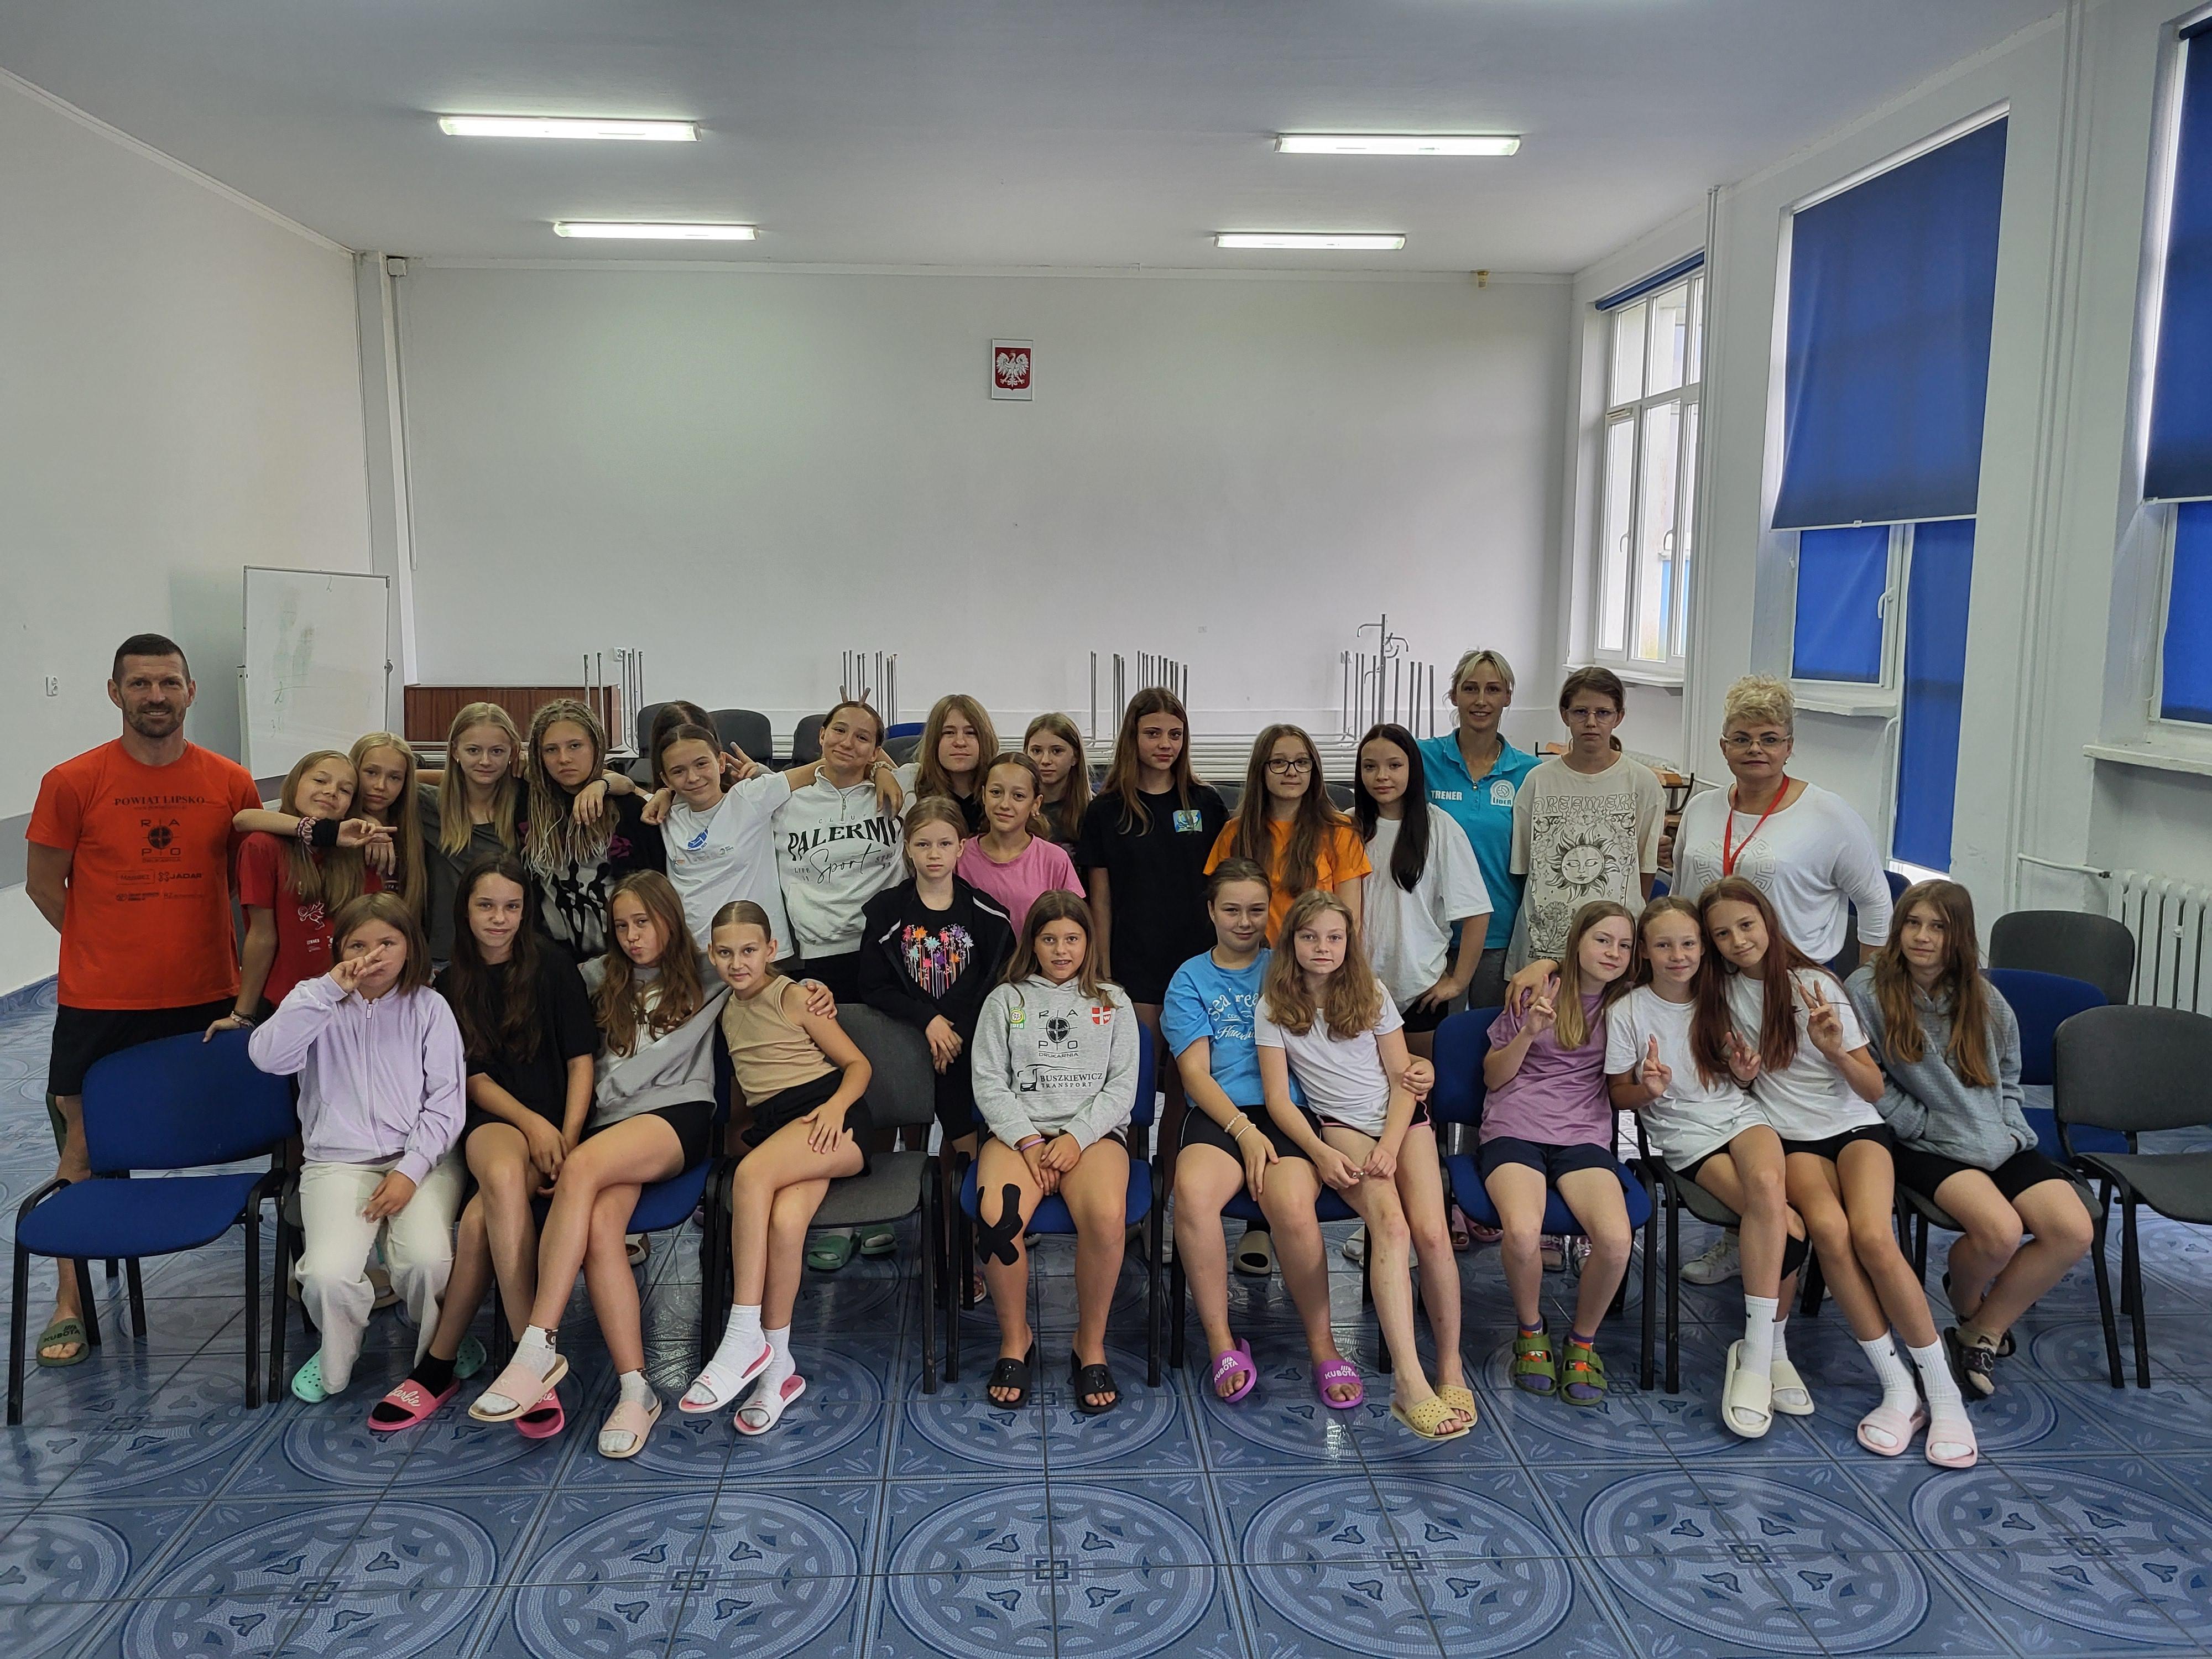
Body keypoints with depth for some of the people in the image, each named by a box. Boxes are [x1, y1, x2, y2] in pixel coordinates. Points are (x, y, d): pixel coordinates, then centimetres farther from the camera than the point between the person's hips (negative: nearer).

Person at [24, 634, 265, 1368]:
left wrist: (219, 951, 3)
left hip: (208, 999, 1)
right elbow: (44, 883, 3)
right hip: (99, 1003, -1)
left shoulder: (231, 784, 0)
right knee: (84, 1147, 6)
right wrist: (110, 949, 1)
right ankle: (70, 1304, 18)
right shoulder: (72, 783, -5)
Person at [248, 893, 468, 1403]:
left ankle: (438, 1351, 6)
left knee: (426, 1259, -28)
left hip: (421, 1157, -1)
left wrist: (411, 1170, -11)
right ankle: (336, 1359, 11)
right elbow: (267, 1055, -13)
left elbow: (445, 1099, 0)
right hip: (338, 1162, 1)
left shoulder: (428, 1007, 5)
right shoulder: (318, 1003, 8)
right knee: (328, 1273, -25)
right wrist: (330, 991, -17)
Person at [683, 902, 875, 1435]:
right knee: (785, 1220, -30)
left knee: (752, 1174, -35)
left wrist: (836, 1105, -16)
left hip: (829, 1119, -4)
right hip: (771, 1128, 4)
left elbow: (857, 1063, 3)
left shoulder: (793, 996, 4)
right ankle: (776, 1365, -21)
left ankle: (745, 1339, -31)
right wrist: (736, 1128, 11)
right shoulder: (728, 1011, 21)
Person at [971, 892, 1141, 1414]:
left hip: (1093, 1130, 0)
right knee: (995, 1217, -33)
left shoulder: (1112, 1002, 17)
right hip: (1018, 1130, 0)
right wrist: (1028, 1142, -9)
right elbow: (989, 1083, 6)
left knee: (1106, 1216, -34)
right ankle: (1015, 1340, -7)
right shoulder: (1005, 1001, 16)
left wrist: (1077, 1138, -9)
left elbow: (1122, 1086, 7)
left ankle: (1091, 1345, -11)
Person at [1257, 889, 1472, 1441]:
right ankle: (1409, 1381, -38)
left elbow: (1404, 1081, 5)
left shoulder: (1371, 995, 8)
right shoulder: (1274, 1007, 3)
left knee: (1432, 1232, -24)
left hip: (1402, 1120, 2)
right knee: (1391, 1223, -30)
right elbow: (1278, 1098, -1)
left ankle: (1450, 1368, -8)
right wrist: (1321, 1153, -17)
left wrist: (1390, 1145, -12)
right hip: (1339, 1126, -2)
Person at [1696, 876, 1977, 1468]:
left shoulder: (1816, 986, -3)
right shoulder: (1721, 994, 6)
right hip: (1791, 1140, 2)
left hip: (1855, 1127, -1)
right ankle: (1898, 1390, -24)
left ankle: (1944, 1392, -19)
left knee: (1872, 1236, -31)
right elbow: (1737, 1084, 19)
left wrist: (1834, 1049, -21)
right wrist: (1741, 1074, -4)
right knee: (1828, 1227, -32)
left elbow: (1874, 1089, -2)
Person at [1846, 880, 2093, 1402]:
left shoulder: (1986, 1002, 11)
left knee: (2073, 1231, -19)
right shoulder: (1867, 990, -6)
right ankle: (1965, 1300, 10)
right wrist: (1930, 1125, -10)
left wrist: (2008, 1131, 5)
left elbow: (2008, 1080, 21)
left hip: (2000, 1143, 5)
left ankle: (1982, 1334, 2)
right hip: (1925, 1146, -5)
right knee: (1999, 1230, -30)